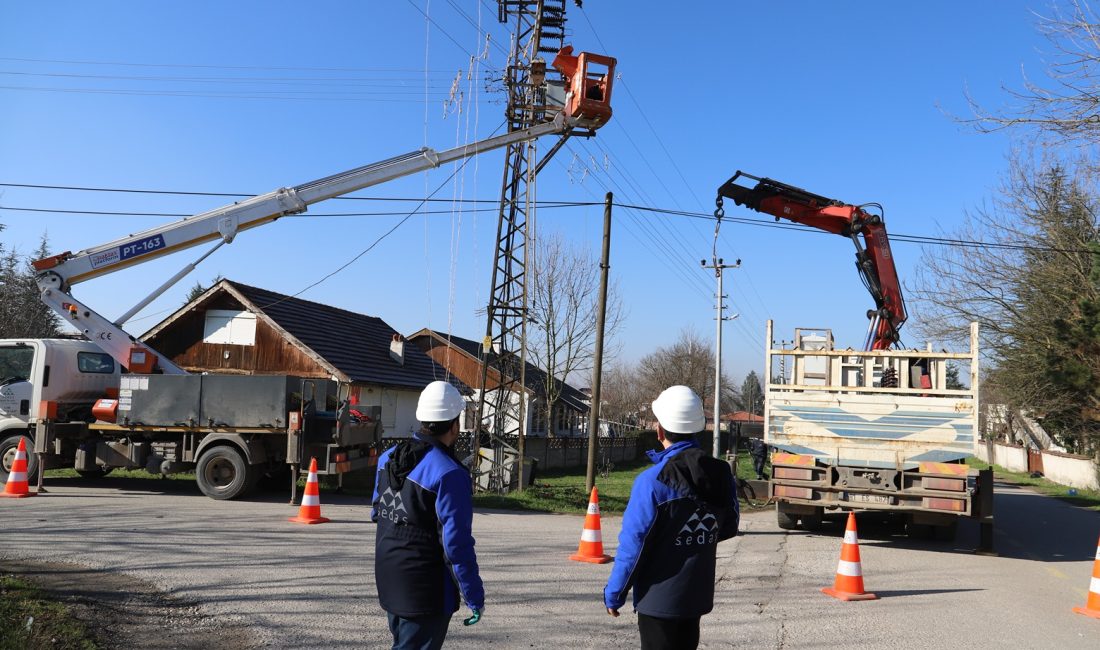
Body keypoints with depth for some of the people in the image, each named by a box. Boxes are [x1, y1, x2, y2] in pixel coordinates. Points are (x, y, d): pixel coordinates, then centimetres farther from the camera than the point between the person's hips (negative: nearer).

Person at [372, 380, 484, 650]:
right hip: (427, 591, -8)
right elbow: (457, 544, -21)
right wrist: (475, 597, -13)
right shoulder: (449, 474, -22)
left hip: (389, 581, 8)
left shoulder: (389, 458, 3)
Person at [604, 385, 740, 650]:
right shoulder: (720, 474, -4)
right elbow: (728, 528, 9)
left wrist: (614, 594, -7)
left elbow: (633, 545, -19)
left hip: (658, 598, -6)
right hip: (698, 595, 6)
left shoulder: (652, 482, -22)